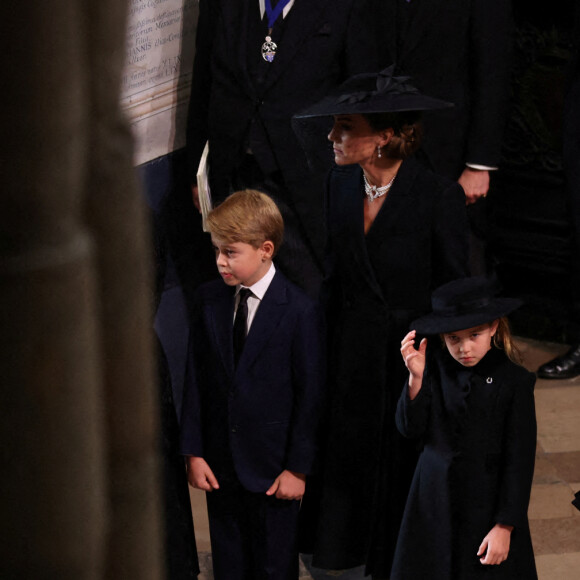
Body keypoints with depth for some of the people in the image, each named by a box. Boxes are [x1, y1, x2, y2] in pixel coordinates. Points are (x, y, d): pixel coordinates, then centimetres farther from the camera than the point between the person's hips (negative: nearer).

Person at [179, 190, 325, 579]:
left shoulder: (301, 311, -13)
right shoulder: (210, 299, 2)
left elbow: (310, 394, -10)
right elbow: (197, 379, 4)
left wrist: (298, 467, -10)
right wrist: (194, 451, 1)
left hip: (273, 469, -4)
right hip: (220, 466, 4)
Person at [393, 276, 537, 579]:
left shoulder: (514, 381, -11)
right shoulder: (435, 366, -4)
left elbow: (520, 460, -9)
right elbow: (411, 429, -6)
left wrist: (505, 526, -11)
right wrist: (416, 377, -20)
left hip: (487, 508, -3)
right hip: (433, 505, 3)